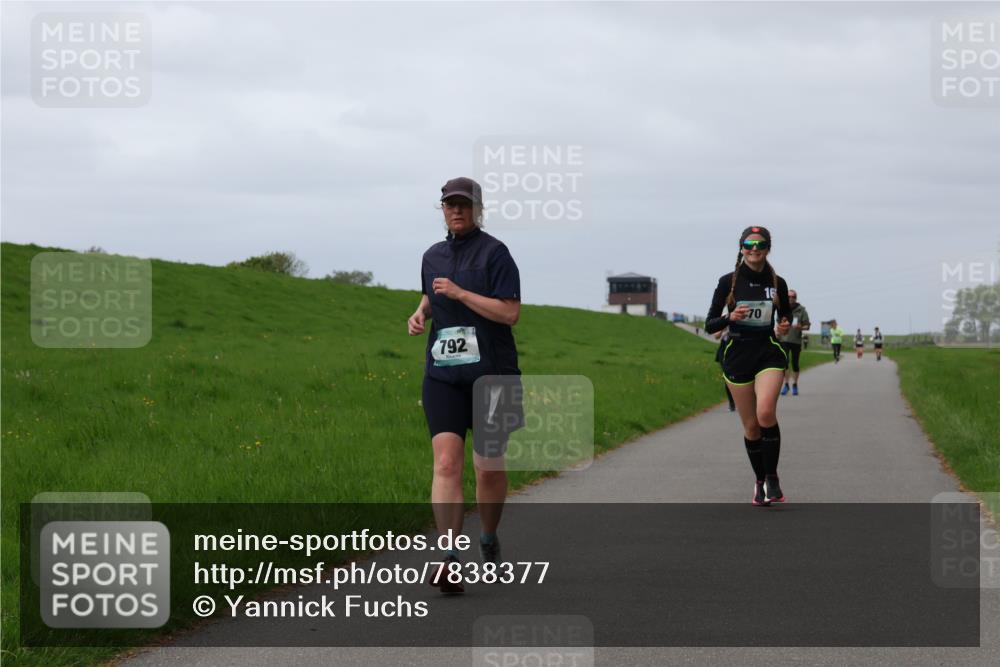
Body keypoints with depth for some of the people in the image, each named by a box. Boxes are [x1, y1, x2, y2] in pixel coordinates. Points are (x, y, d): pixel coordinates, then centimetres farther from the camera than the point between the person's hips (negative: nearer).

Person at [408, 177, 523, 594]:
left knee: (490, 469, 8)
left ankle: (489, 539, 35)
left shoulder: (494, 253, -5)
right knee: (446, 464, -13)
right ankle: (450, 562, -21)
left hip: (491, 374, -3)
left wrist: (460, 293, -18)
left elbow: (510, 313, -14)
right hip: (443, 375, 3)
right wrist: (420, 314, 10)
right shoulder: (433, 256, 12)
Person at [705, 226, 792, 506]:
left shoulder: (777, 283, 4)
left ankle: (772, 478, -10)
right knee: (751, 425, 3)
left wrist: (784, 328, -5)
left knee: (765, 412, -25)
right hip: (737, 355, 1)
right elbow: (710, 325, 1)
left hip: (769, 353, -1)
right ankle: (760, 482, 23)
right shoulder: (728, 282, 0)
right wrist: (730, 317, -18)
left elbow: (785, 317, 18)